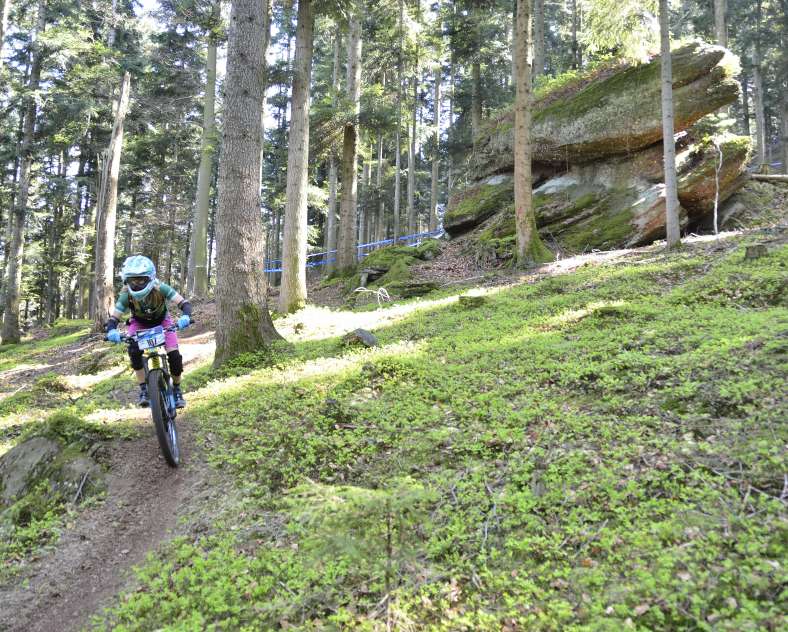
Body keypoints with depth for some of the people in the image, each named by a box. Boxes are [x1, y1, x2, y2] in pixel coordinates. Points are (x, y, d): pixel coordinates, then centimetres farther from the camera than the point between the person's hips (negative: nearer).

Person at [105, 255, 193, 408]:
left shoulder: (160, 288, -34)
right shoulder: (126, 295, -30)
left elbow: (184, 303, -37)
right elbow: (114, 318, -27)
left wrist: (185, 317, -58)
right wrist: (111, 331, -49)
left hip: (161, 321, -1)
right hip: (139, 323, 1)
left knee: (174, 355, -17)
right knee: (133, 350, -28)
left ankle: (177, 389, 8)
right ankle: (143, 389, -15)